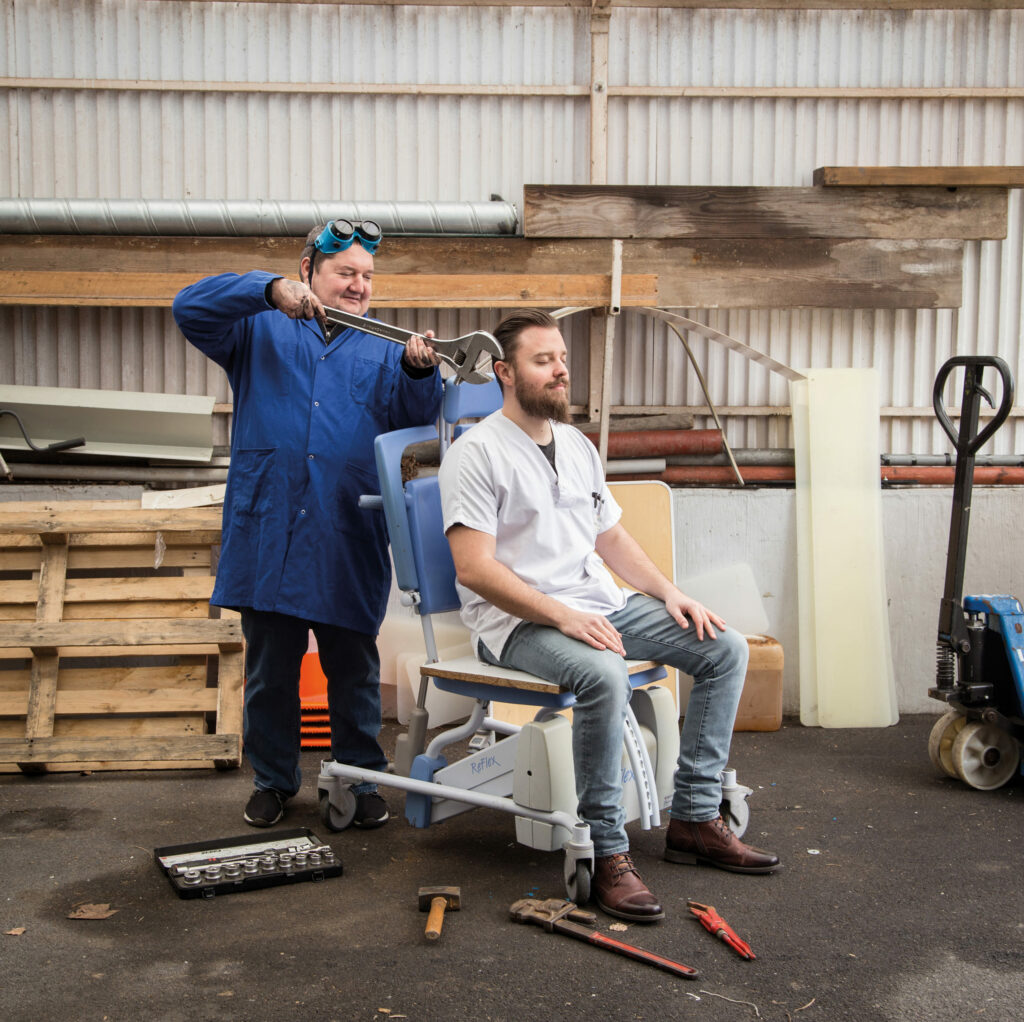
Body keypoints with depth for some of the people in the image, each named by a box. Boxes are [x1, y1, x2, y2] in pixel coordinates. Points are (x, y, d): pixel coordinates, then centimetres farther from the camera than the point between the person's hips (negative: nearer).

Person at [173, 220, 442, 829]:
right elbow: (191, 308, -5)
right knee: (269, 666, 9)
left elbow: (414, 416, 0)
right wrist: (269, 291, -18)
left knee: (353, 667, 7)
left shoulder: (383, 346, 15)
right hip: (267, 531, 0)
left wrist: (418, 371, -22)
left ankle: (361, 779, 22)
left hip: (349, 539, 1)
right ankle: (273, 778, 25)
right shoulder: (261, 329, 12)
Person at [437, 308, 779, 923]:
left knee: (726, 649, -4)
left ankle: (696, 818, 1)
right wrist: (562, 616, -24)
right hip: (519, 620, -8)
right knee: (604, 676, -37)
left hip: (601, 605, 8)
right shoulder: (477, 452, -9)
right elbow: (475, 569, -17)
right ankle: (608, 853, -22)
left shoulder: (578, 446, 18)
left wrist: (669, 592, 7)